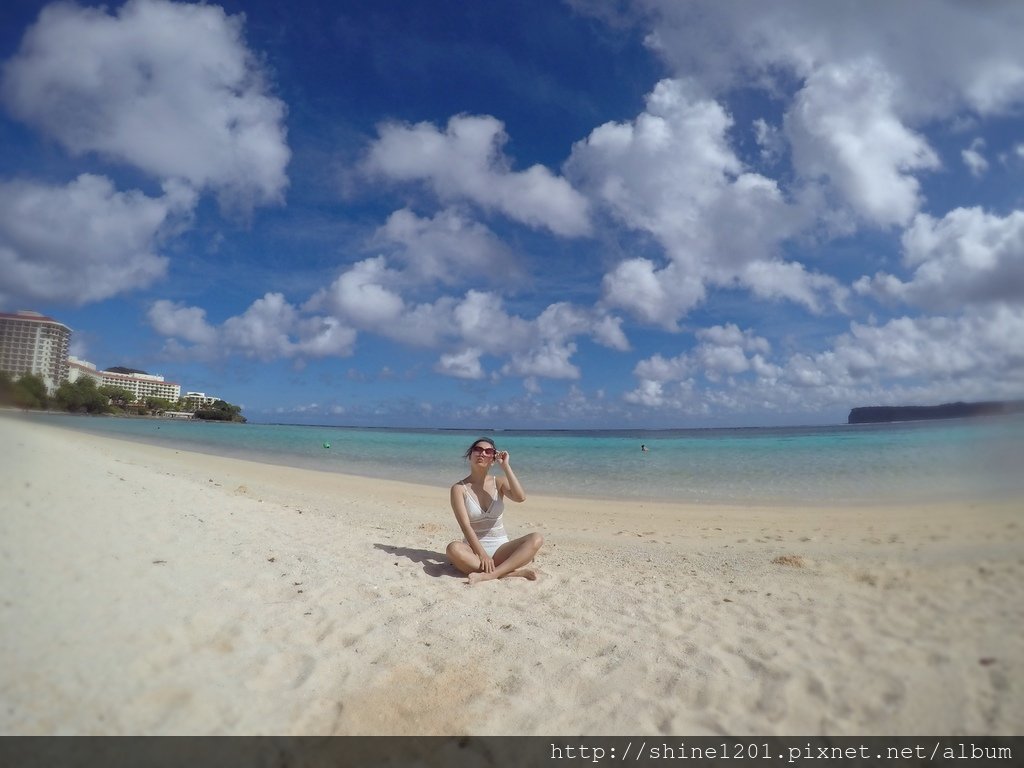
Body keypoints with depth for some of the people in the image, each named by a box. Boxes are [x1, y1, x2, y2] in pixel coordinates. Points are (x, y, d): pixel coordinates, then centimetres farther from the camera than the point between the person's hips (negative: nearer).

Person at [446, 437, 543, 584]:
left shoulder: (499, 482, 5)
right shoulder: (459, 488, -3)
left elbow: (521, 497, -17)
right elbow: (465, 526, -13)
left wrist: (505, 465, -14)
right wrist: (482, 555, -24)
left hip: (500, 548, 2)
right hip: (474, 549, -2)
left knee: (536, 539, -21)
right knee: (454, 549, -35)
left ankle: (490, 574, -32)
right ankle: (515, 570, -29)